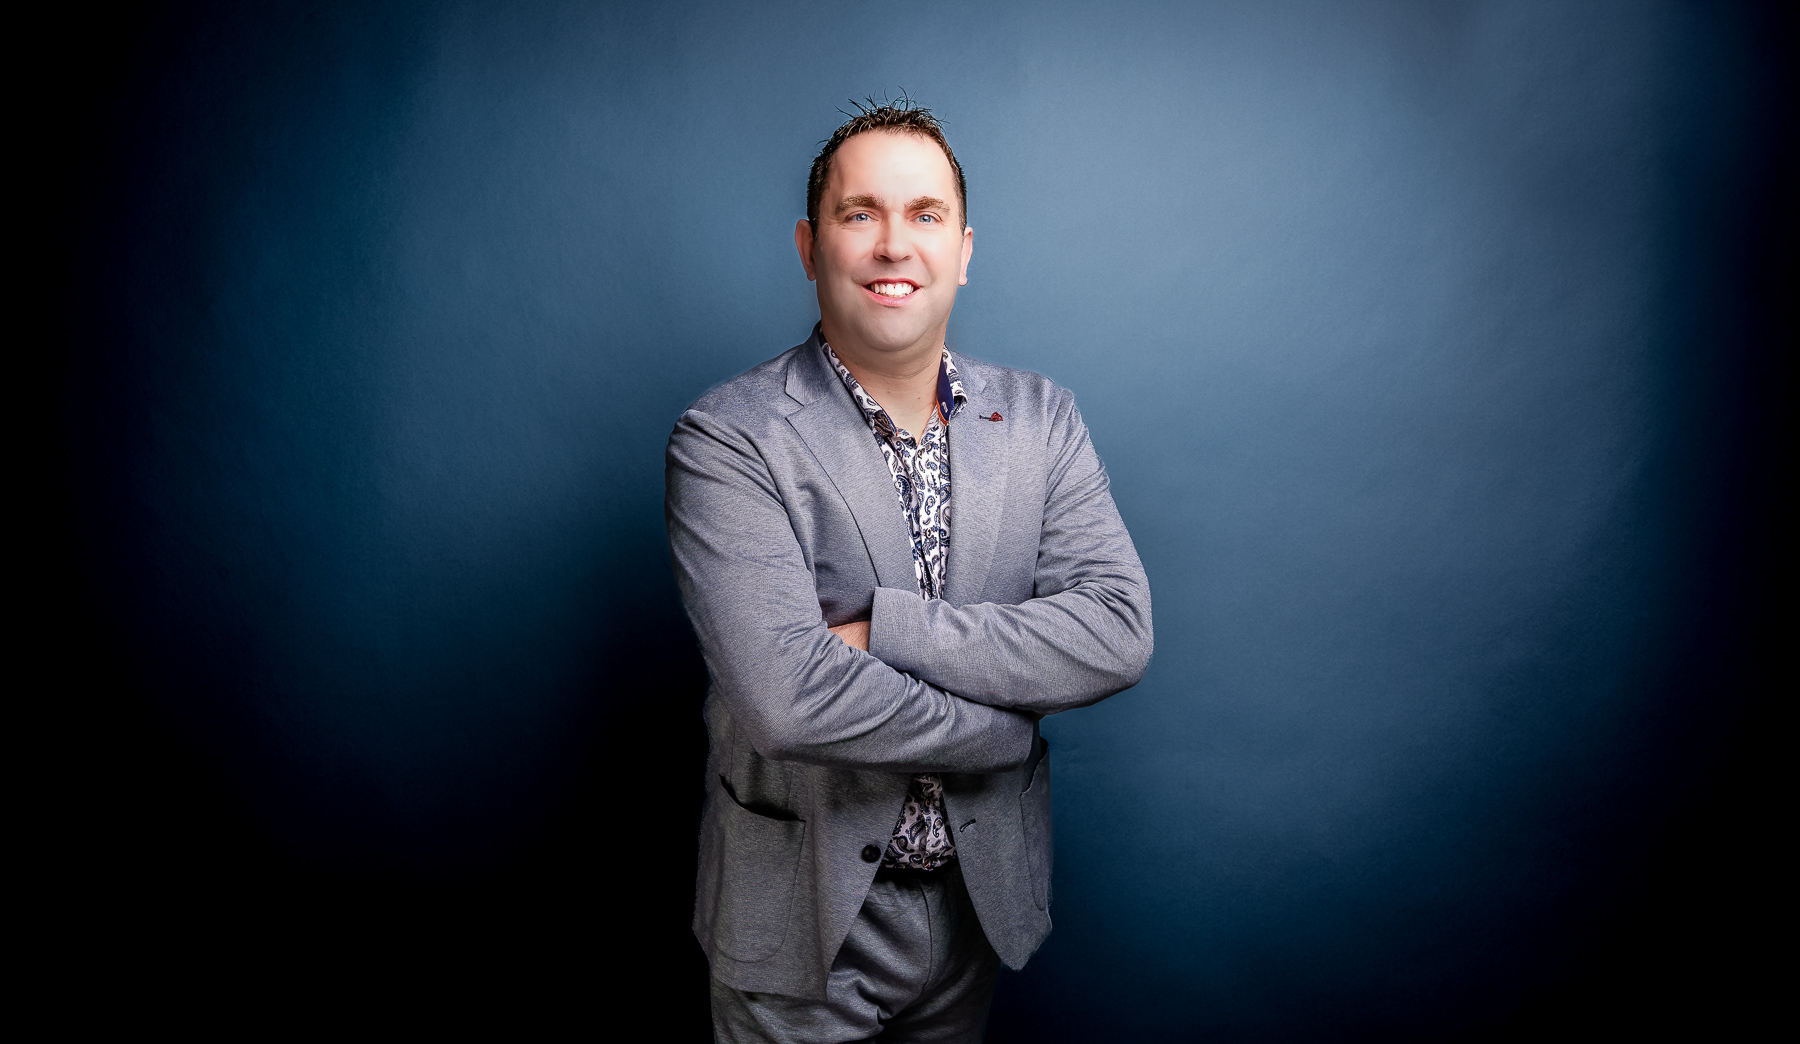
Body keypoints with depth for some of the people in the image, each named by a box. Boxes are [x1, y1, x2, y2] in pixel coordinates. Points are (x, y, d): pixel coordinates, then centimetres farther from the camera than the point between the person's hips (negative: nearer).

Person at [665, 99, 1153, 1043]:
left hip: (984, 895, 4)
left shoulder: (1041, 419, -1)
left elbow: (1119, 632, -13)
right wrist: (1008, 724, -17)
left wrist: (881, 629, -23)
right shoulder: (728, 440, -16)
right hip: (806, 916, -4)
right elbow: (784, 697, -28)